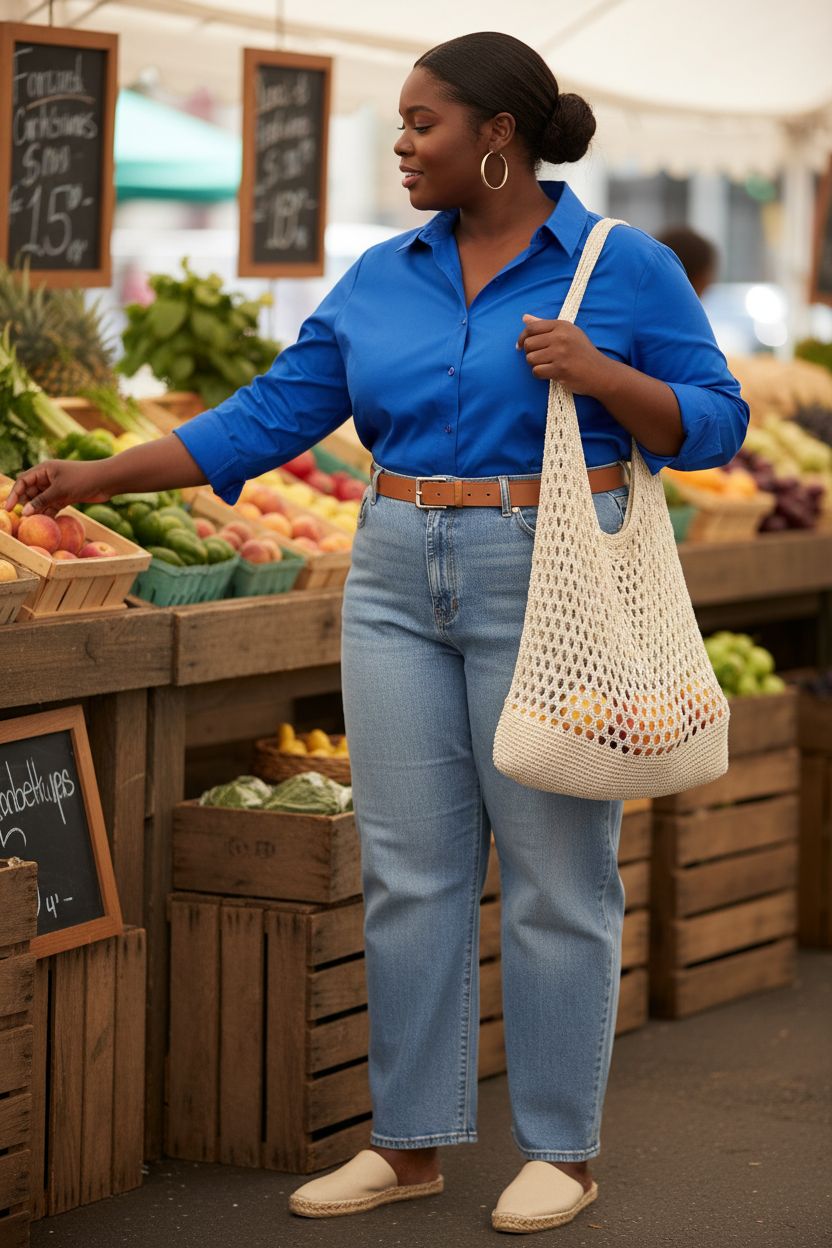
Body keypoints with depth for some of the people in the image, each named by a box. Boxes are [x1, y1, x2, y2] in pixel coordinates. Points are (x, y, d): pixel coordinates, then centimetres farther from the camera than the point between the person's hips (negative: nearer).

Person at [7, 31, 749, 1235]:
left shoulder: (625, 267, -4)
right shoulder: (382, 280, 8)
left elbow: (714, 420, -3)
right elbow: (268, 416, 8)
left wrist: (600, 375, -19)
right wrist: (102, 475, 4)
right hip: (401, 584, 5)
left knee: (555, 871, 0)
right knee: (409, 867, 5)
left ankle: (562, 1148, 11)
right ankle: (410, 1141, 14)